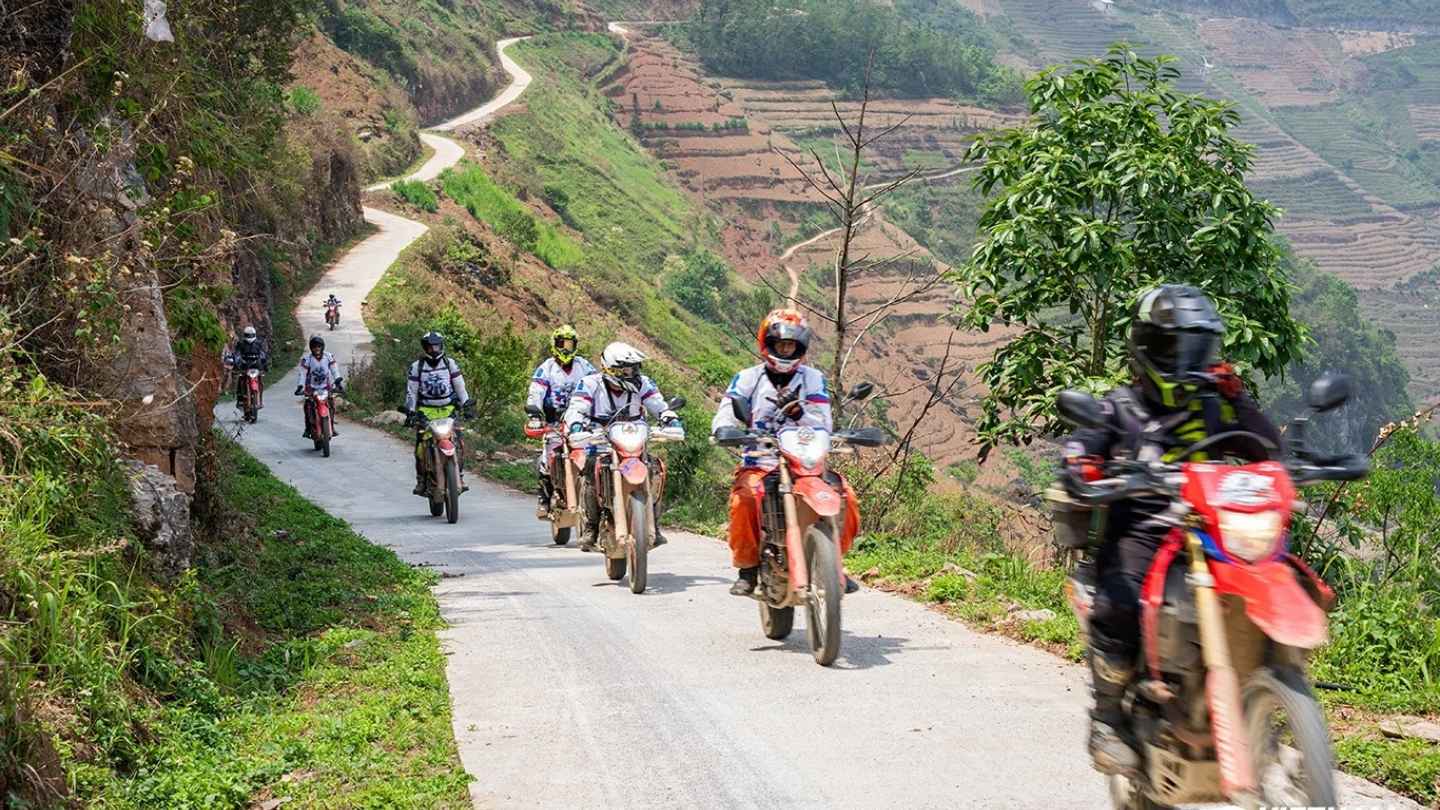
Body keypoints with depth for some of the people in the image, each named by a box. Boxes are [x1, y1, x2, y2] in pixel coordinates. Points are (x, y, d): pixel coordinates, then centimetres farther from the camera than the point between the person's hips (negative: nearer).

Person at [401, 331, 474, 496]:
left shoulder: (450, 364, 7)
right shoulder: (416, 367, 4)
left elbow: (460, 386, 11)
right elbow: (411, 391, 5)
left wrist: (466, 404, 1)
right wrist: (410, 412, -3)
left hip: (448, 410, 1)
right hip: (426, 412, -1)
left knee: (459, 444, -13)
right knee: (420, 447, -11)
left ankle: (460, 478, -3)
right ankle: (421, 480, 2)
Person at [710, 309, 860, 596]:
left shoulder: (813, 379, 11)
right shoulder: (748, 378, 9)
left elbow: (824, 426, 0)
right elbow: (723, 417, -3)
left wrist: (800, 414, -22)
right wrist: (727, 431, -28)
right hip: (759, 463, -1)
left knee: (844, 496, -22)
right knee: (745, 498, -33)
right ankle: (748, 568, -13)